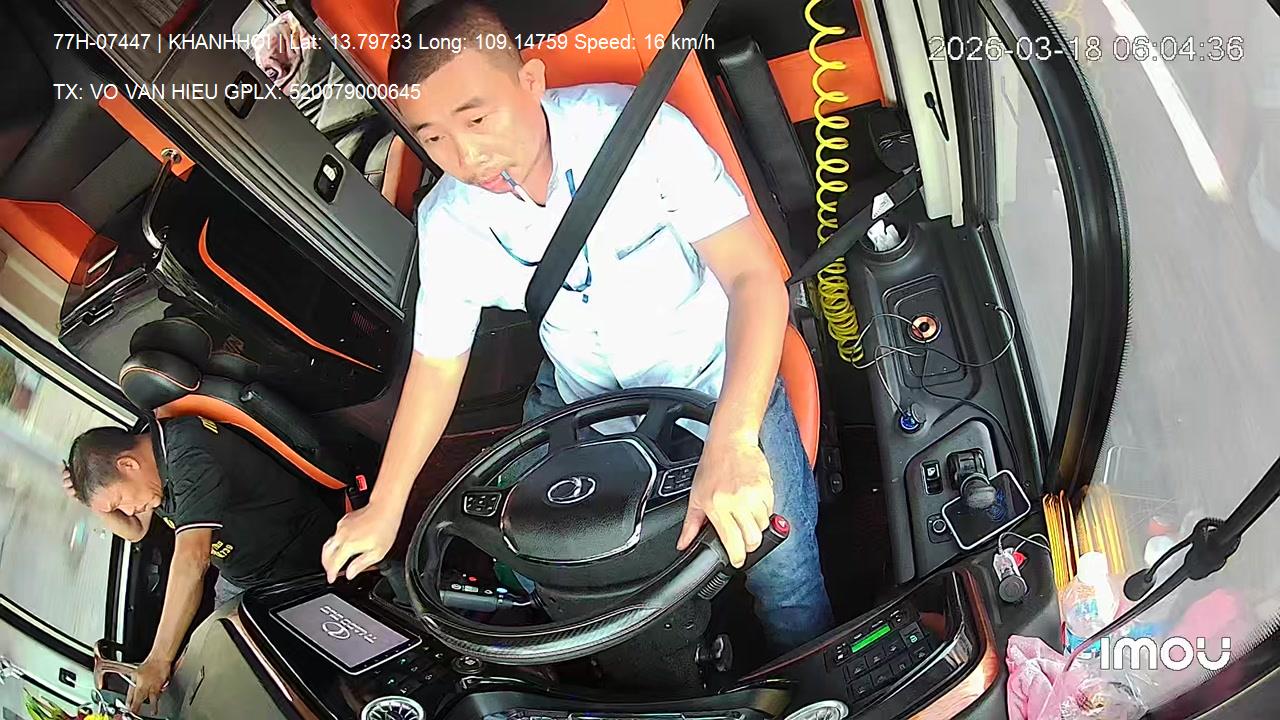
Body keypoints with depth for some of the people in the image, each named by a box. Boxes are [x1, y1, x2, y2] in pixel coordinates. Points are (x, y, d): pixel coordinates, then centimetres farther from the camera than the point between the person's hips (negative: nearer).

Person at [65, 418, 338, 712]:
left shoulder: (190, 454, -31)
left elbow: (191, 560, -36)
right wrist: (86, 497, -4)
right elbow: (135, 531, 15)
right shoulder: (151, 450, 0)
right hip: (238, 575, 9)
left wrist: (159, 660, -34)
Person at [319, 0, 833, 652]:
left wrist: (732, 442, -44)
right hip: (585, 395, 4)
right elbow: (437, 362, 1)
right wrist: (385, 506, 3)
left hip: (713, 373, -4)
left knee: (780, 559, -16)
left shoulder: (640, 128, -25)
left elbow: (753, 276, -30)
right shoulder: (446, 221, -12)